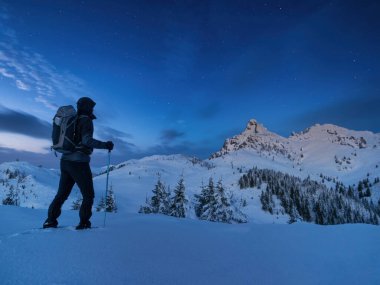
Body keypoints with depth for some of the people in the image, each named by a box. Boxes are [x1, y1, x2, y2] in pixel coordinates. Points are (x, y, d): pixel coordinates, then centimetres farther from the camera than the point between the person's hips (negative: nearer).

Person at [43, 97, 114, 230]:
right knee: (88, 195, 6)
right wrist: (105, 145, -16)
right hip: (79, 162, -7)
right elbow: (87, 140, -22)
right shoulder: (86, 120, -9)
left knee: (62, 194, 18)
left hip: (65, 160, 8)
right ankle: (84, 223, 5)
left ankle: (50, 221, 18)